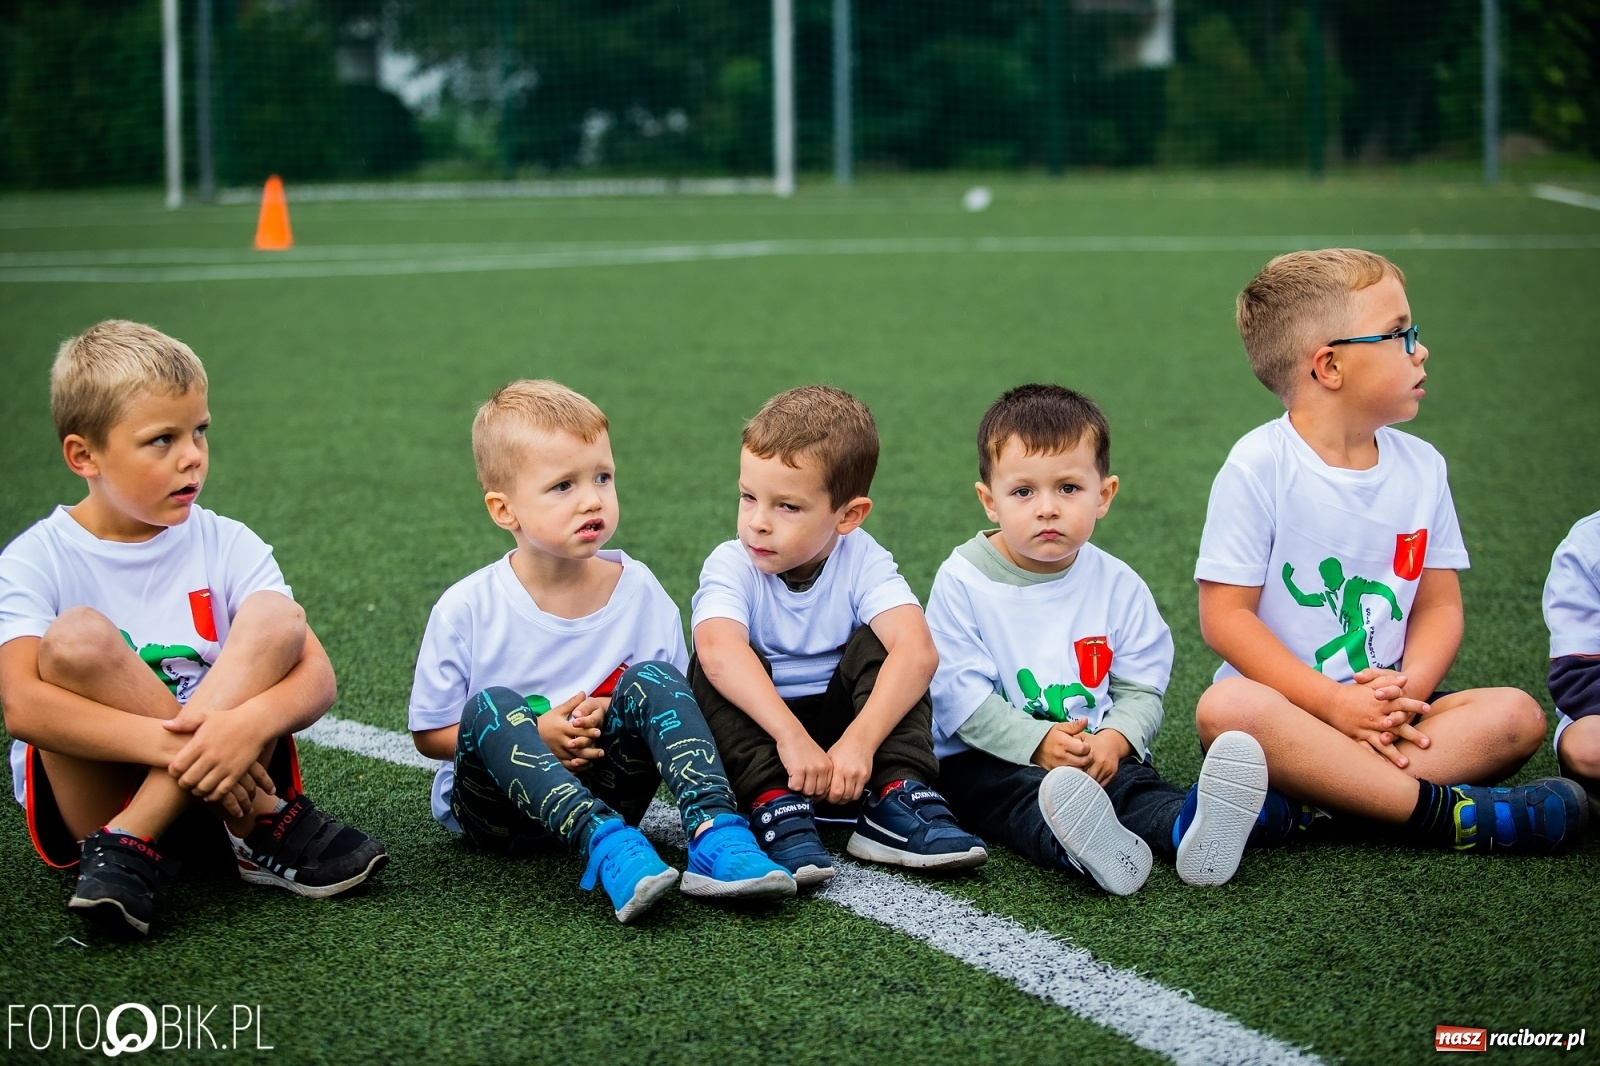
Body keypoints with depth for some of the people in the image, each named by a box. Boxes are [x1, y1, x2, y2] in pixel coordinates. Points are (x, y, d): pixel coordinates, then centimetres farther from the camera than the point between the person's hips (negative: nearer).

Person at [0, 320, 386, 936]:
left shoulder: (227, 547, 2)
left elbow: (317, 677, -9)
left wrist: (250, 722, -34)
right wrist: (170, 744, -35)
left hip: (215, 783, 2)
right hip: (93, 790, -2)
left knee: (274, 618, -19)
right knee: (77, 638, -27)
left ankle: (133, 845, -29)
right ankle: (265, 828, -24)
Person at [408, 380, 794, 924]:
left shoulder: (639, 590, -3)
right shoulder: (466, 610, -10)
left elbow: (676, 701, 6)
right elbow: (429, 733, -3)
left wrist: (612, 724, -16)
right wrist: (536, 738, -17)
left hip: (601, 791, 2)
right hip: (496, 810, -2)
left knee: (652, 679, -20)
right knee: (491, 707, -30)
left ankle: (715, 838, -40)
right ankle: (608, 849, -47)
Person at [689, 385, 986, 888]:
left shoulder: (863, 562, -13)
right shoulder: (731, 565, -16)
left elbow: (918, 651, -31)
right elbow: (718, 648, -39)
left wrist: (858, 741, -46)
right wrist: (792, 737, -52)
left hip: (838, 721, 1)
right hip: (756, 734, -1)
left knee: (881, 645, -21)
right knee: (714, 671, -27)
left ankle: (897, 800, -27)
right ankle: (776, 807, -36)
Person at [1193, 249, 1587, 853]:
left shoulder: (1421, 468, 7)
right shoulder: (1259, 467, -9)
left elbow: (1439, 606, 8)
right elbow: (1225, 616, -12)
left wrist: (1409, 689, -14)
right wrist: (1334, 703, -20)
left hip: (1386, 710, 5)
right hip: (1287, 701, -5)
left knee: (1517, 715, -18)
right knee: (1226, 710, -37)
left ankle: (1313, 794, -30)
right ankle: (1442, 809, -35)